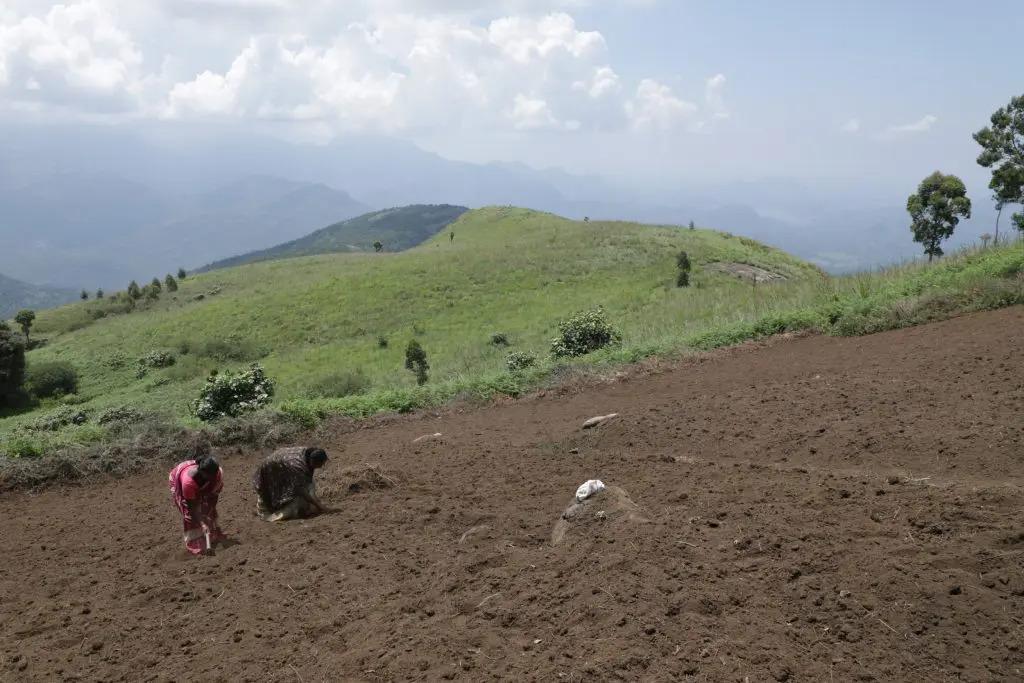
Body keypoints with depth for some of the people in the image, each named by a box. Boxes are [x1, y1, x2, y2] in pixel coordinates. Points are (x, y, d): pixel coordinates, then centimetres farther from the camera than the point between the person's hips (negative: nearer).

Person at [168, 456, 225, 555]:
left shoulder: (218, 473, -35)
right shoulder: (188, 481, -45)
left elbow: (214, 495, -22)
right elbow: (192, 506, -35)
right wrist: (202, 524, -38)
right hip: (178, 482, -4)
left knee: (208, 508, -2)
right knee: (190, 513, -13)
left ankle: (212, 536, 13)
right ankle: (195, 544, -6)